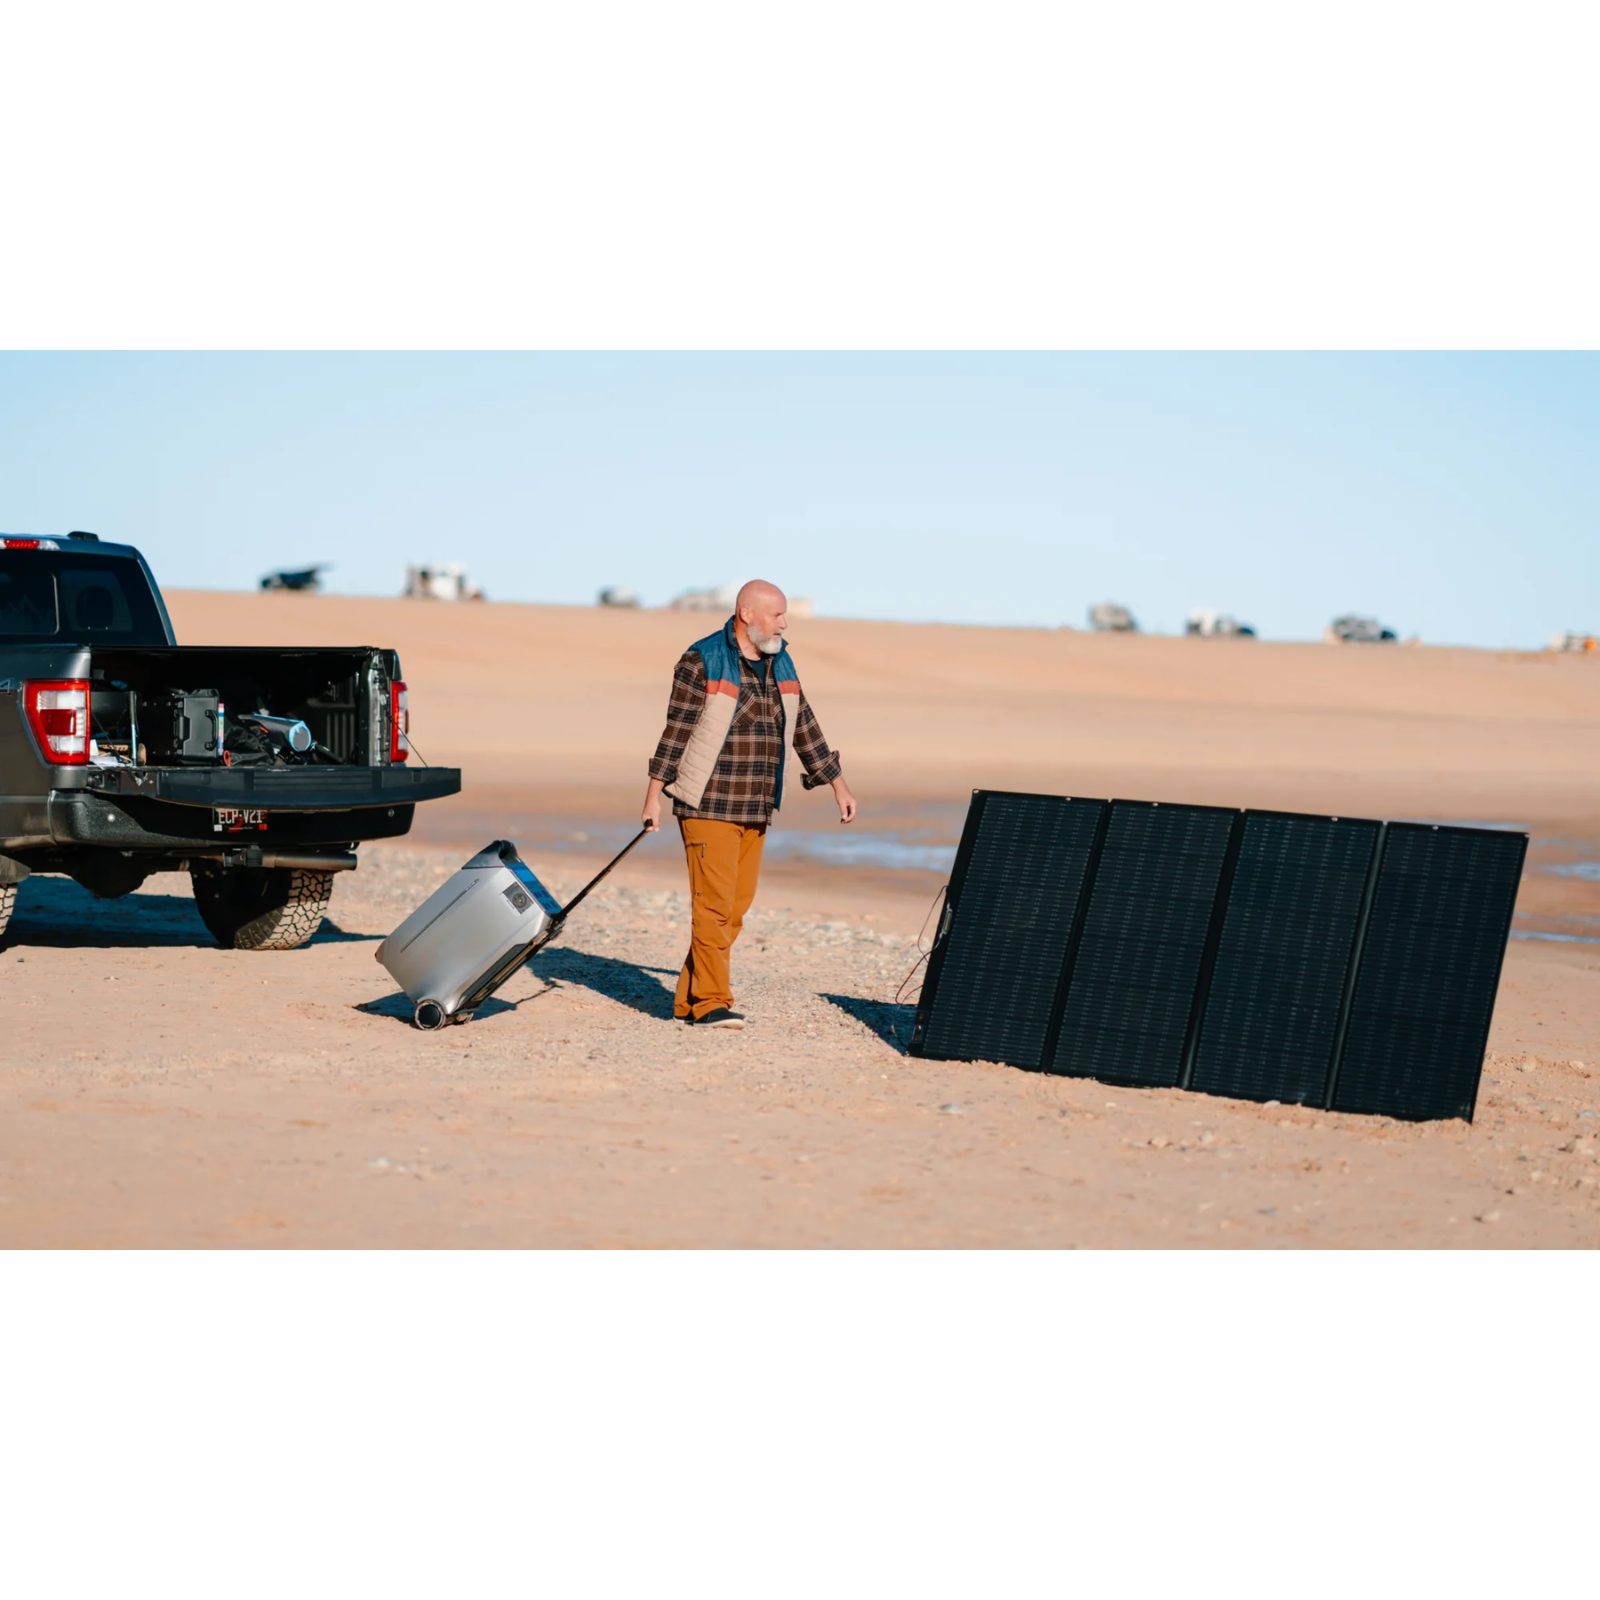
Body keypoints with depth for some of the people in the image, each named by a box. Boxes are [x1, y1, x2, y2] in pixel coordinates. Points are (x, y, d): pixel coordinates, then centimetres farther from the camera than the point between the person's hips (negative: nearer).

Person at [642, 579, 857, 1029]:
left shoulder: (780, 664, 12)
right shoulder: (702, 661, -9)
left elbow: (804, 728, 18)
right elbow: (677, 730, -10)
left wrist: (839, 785, 18)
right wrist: (653, 795, -13)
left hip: (755, 807, 7)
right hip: (708, 804, -7)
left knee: (738, 903, 6)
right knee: (714, 902, -11)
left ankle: (688, 998, 14)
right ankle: (711, 1003, -9)